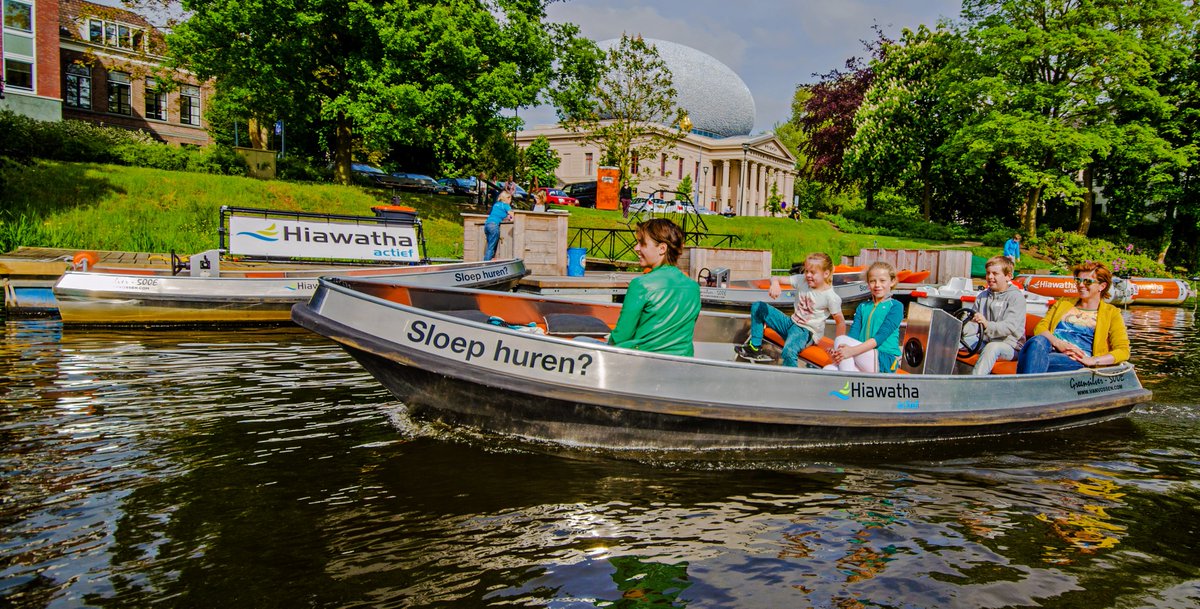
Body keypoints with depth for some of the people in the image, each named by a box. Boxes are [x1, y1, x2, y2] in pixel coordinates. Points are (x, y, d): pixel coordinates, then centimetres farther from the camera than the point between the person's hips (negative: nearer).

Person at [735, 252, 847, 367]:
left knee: (789, 351, -40)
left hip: (807, 332, -7)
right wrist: (775, 283, -29)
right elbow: (775, 278, -4)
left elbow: (841, 322, -10)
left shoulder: (830, 297, -16)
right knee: (757, 307, 4)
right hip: (791, 323, 7)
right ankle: (755, 348, 7)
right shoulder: (801, 280, -3)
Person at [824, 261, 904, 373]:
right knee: (829, 369, -24)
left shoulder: (895, 306, 2)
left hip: (886, 361, -4)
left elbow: (882, 335, -12)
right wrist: (837, 352, -18)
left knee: (841, 339, -24)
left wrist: (853, 350, -26)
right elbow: (853, 333, 5)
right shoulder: (862, 307, 19)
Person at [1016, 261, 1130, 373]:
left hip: (1078, 361, -3)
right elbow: (1040, 327, 16)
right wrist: (1058, 343, -7)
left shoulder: (1111, 313, 21)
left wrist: (1092, 360, -10)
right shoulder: (1063, 303, 31)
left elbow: (1123, 351, 8)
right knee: (1038, 341, -37)